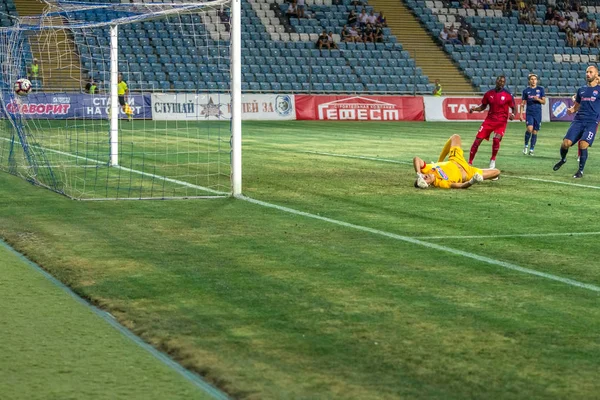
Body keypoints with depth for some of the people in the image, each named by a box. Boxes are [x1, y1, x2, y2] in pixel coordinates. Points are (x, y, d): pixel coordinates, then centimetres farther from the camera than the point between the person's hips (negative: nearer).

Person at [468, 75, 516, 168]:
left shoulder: (508, 95, -5)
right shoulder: (489, 93, 3)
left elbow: (514, 108, 3)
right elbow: (483, 106, 14)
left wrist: (512, 114, -19)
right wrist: (474, 108, -5)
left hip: (501, 122, -3)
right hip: (489, 120, 3)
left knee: (496, 139, -24)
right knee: (478, 139, -5)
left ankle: (493, 160, 1)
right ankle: (470, 162, 6)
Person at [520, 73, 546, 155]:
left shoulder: (540, 89, 6)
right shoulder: (526, 90, 5)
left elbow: (544, 102, 7)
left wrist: (538, 99, -14)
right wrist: (521, 114, 1)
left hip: (538, 114, 1)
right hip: (529, 113, -1)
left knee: (535, 132, 2)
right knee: (529, 129, -21)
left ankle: (531, 149, 12)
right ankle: (526, 145, 0)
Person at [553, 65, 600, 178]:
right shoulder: (581, 90, 17)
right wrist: (571, 110, 1)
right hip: (578, 120, 4)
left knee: (583, 145, -19)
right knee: (566, 143, -9)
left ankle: (581, 170, -2)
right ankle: (563, 159, 23)